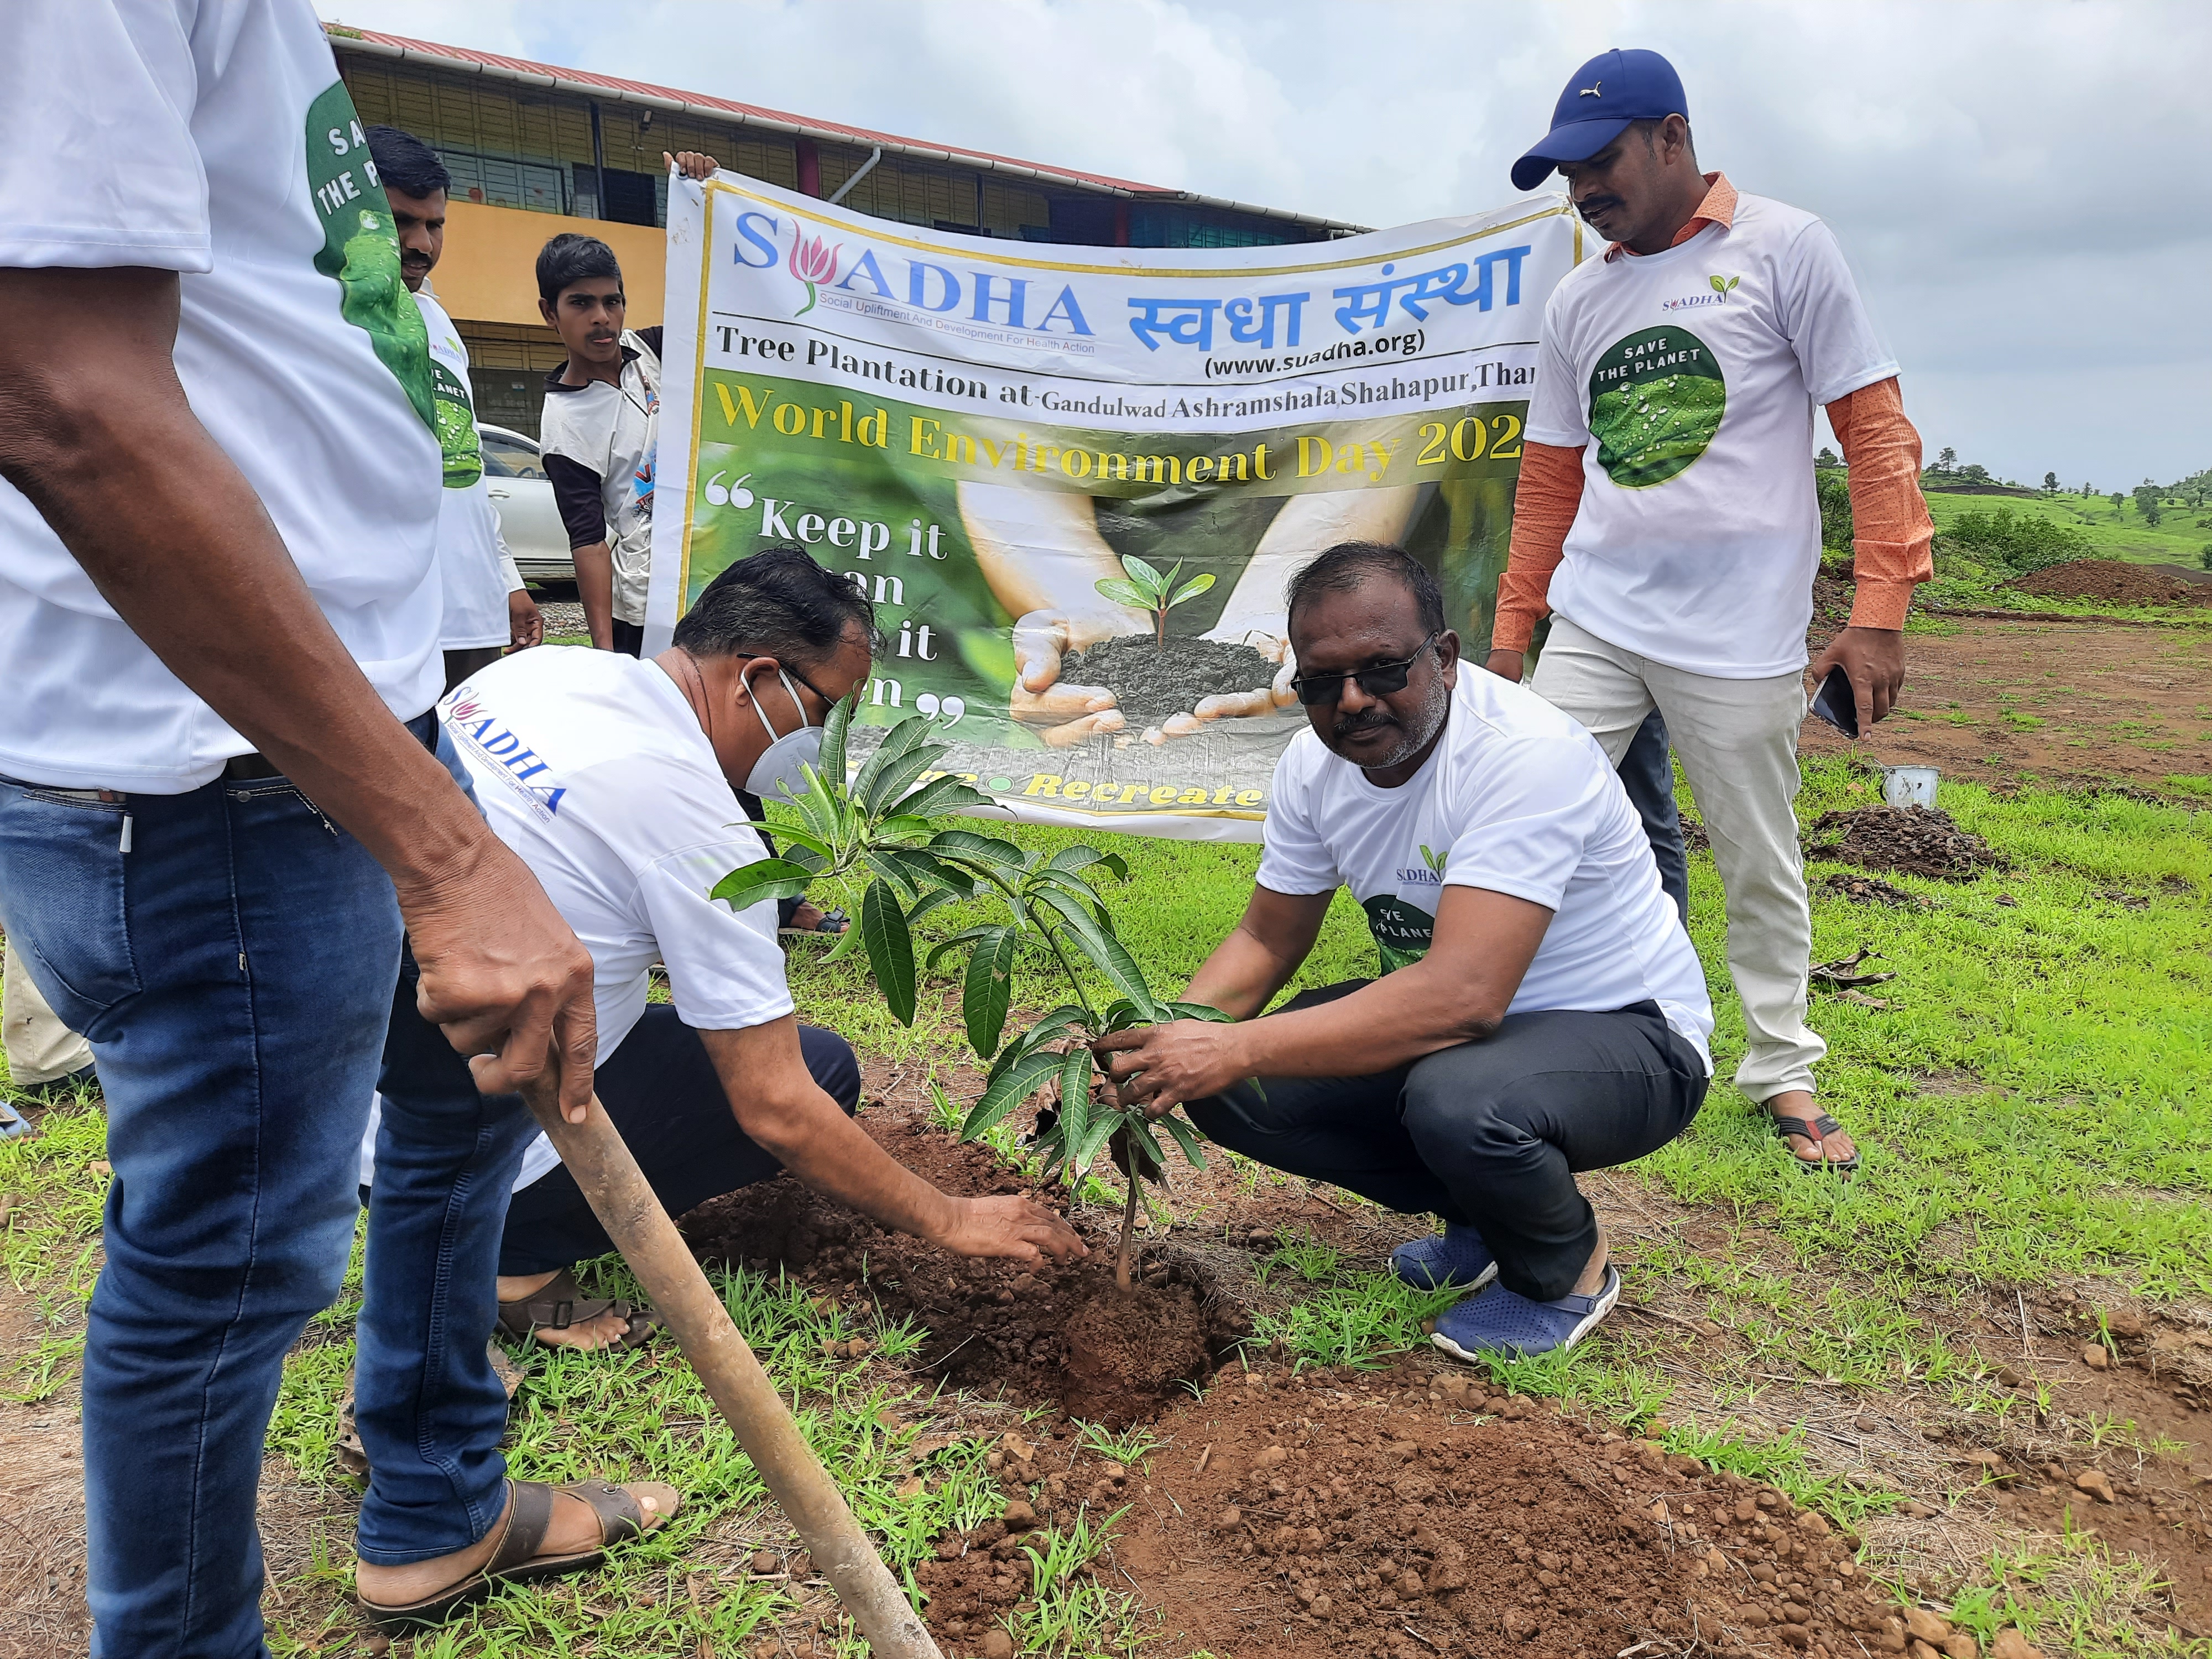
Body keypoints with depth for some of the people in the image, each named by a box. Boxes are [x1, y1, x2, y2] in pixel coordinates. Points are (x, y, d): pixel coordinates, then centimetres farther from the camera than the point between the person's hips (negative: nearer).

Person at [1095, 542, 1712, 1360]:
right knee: (1228, 1091, -9)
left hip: (1626, 1033, -7)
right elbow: (1267, 940, 4)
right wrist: (1170, 1041, -16)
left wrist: (1235, 1049, -40)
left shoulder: (1528, 753, -30)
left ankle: (1567, 1270, -2)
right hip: (1455, 1018, 7)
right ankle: (1479, 1216, 11)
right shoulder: (1314, 763, -6)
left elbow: (1462, 997, -40)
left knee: (1457, 1102, -38)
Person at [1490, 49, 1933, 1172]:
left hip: (1739, 637, -4)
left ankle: (1782, 1071, 24)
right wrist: (1509, 634, 14)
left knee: (1761, 869, 6)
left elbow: (1875, 431, -3)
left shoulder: (1786, 249, -1)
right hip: (1591, 623, 4)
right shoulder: (1577, 302, 12)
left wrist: (1879, 611, -10)